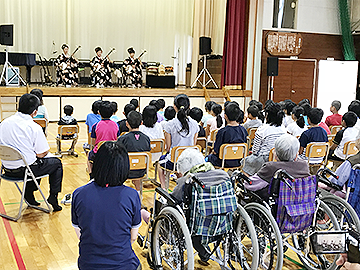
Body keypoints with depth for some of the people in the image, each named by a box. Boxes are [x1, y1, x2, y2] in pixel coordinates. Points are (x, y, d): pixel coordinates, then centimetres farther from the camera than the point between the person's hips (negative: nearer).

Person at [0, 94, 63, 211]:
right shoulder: (34, 128, -19)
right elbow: (41, 154, -14)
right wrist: (45, 152, 10)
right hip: (25, 169, -6)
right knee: (57, 163, 18)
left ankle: (29, 194, 32)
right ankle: (53, 196, 14)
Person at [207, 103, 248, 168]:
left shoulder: (222, 132, -25)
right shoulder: (243, 130, -9)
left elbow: (216, 151, -16)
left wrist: (213, 151, 7)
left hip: (225, 163, -6)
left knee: (209, 157, 25)